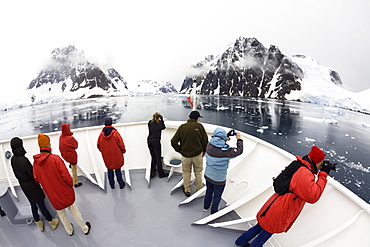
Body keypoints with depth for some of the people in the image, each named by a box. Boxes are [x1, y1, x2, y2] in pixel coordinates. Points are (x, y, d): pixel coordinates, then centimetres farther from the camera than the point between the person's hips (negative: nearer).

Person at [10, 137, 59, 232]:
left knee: (33, 205, 21)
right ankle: (52, 222, 25)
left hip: (23, 186, 7)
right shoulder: (23, 160, -30)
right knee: (41, 205, 8)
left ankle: (38, 223, 38)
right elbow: (33, 174, -22)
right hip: (32, 186, -7)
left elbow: (16, 174, 7)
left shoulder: (12, 160, -6)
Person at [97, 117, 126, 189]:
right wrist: (123, 150, 5)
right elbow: (121, 143, -12)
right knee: (117, 169, 10)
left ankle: (112, 185, 27)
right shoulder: (115, 133, -17)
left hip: (106, 156, 3)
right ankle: (121, 184, 18)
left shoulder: (101, 134, -7)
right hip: (116, 155, -2)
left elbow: (98, 145, 4)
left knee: (109, 169, 16)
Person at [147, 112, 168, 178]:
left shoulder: (150, 122, 10)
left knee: (153, 157, 12)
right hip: (156, 140, -5)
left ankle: (152, 173, 15)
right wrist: (162, 119, 10)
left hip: (149, 140, 5)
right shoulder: (159, 122, -1)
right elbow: (163, 127, 10)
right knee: (158, 157, -2)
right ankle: (161, 173, 5)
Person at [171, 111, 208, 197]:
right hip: (198, 155, -1)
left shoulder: (182, 127, -4)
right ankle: (199, 189, 33)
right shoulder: (199, 126, -9)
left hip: (185, 155, 1)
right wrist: (204, 151, 9)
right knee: (198, 173, 18)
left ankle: (187, 190, 31)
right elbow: (205, 141, -7)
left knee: (186, 173, 19)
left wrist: (180, 151, 6)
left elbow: (173, 141, -6)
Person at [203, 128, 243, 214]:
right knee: (217, 196, 22)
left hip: (208, 175, 5)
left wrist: (227, 136, 2)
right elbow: (239, 151, -21)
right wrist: (239, 139, -9)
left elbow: (217, 143, 5)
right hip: (219, 179, -5)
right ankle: (213, 212, 44)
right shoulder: (225, 151, -33)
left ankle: (206, 207, 52)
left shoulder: (209, 146, -18)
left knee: (209, 191, 30)